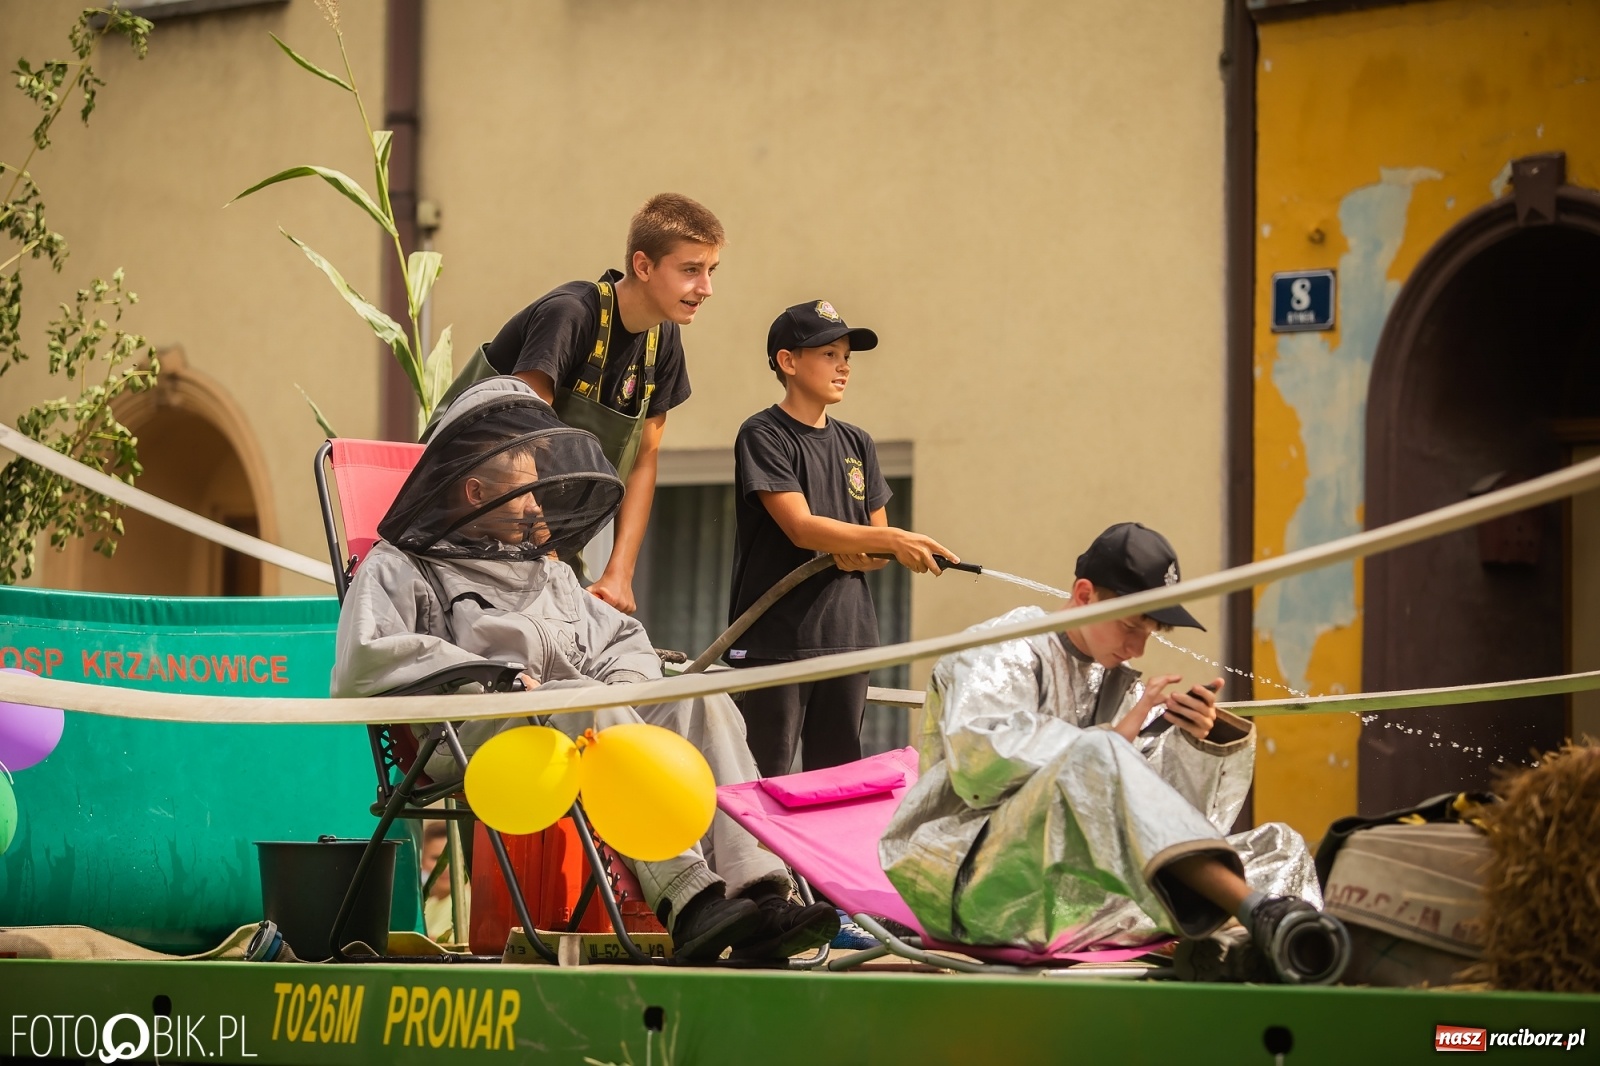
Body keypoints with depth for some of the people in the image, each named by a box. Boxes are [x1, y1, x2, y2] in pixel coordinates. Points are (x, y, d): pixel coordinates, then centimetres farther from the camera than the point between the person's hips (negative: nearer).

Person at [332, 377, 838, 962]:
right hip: (471, 733, -6)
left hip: (593, 716, 6)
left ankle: (758, 891, -42)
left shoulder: (548, 570, 35)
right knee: (591, 703, -36)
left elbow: (622, 639, 35)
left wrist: (627, 681, 9)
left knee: (701, 697, -22)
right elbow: (362, 664, -6)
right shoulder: (399, 568, 13)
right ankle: (687, 903, -51)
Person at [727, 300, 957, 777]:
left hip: (847, 635, 6)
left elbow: (878, 534, 18)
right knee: (766, 781, -7)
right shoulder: (763, 435, -5)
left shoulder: (856, 444, 15)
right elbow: (801, 527, -16)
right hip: (776, 638, -6)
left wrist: (863, 556, -7)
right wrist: (893, 541, -23)